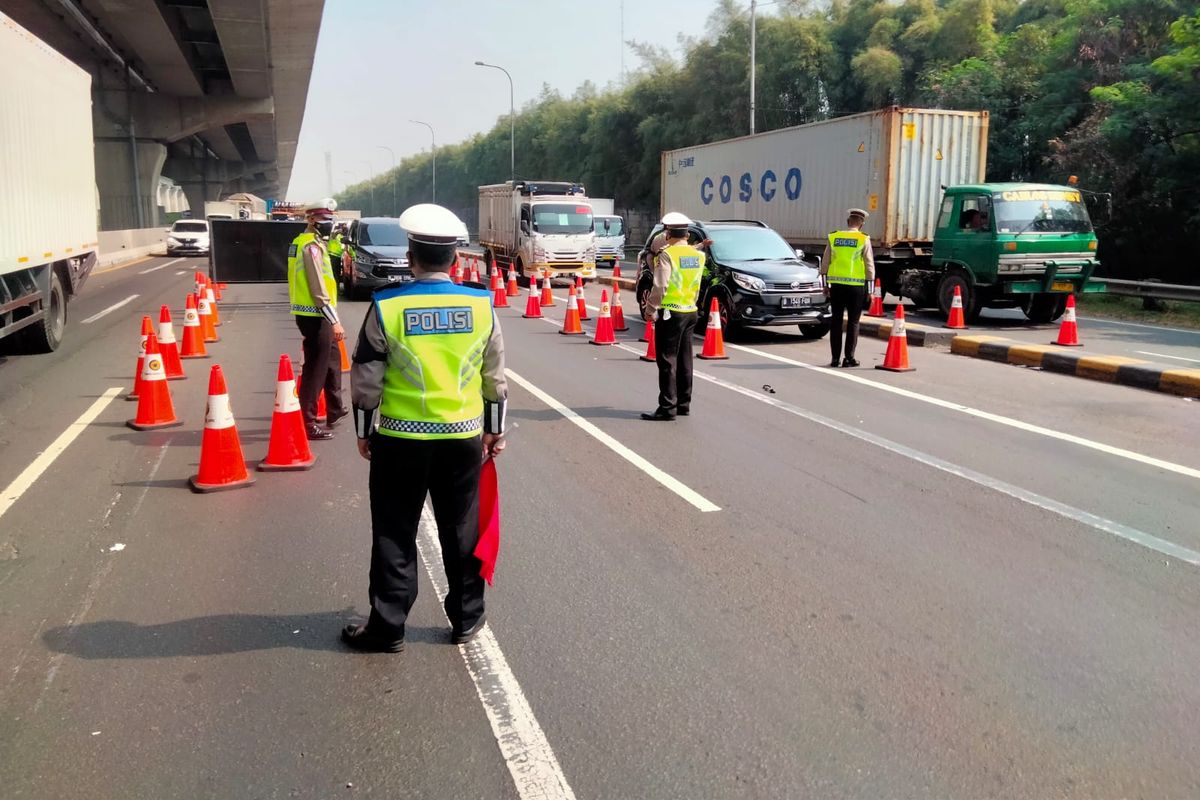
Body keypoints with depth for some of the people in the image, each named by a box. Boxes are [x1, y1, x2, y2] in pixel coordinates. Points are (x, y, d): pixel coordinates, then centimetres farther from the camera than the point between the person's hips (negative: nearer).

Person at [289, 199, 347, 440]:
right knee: (316, 368, -5)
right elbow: (318, 290, -22)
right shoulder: (312, 246, -16)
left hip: (309, 313, 11)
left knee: (332, 358, 24)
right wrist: (335, 321, -22)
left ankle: (335, 409, 37)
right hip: (315, 316, -11)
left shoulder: (302, 242, 15)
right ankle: (307, 423, 0)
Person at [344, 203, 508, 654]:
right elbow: (495, 376, 4)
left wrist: (364, 431, 8)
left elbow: (366, 380, -5)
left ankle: (387, 628, 17)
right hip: (464, 436, 2)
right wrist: (494, 429, 15)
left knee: (395, 534, 9)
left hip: (400, 438, -2)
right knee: (462, 530, 15)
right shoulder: (481, 305, -3)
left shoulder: (386, 307, -10)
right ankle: (467, 619, 26)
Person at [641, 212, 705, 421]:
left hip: (670, 313, -7)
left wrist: (650, 309, -10)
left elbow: (660, 286, -18)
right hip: (690, 312, 7)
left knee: (667, 361, -3)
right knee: (684, 360, 14)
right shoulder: (698, 255, 7)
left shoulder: (667, 255, -14)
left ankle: (667, 408, -2)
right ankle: (684, 404, 21)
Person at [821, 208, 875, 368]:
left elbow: (825, 263, 7)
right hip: (856, 286, -2)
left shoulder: (833, 238, 4)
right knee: (853, 322, 5)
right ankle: (849, 358, 4)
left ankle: (835, 358, 9)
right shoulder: (864, 240, -3)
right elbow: (869, 266, -4)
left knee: (836, 321, 8)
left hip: (836, 284, 3)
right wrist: (870, 288, 2)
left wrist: (825, 284, 15)